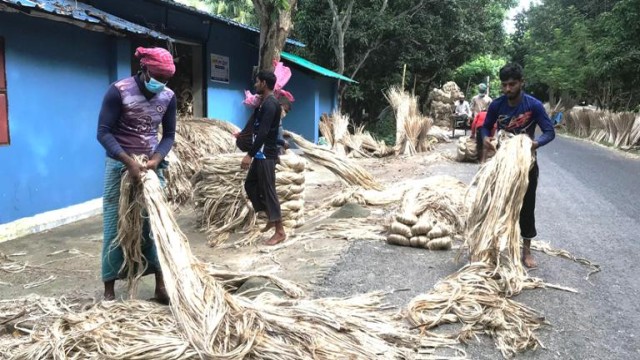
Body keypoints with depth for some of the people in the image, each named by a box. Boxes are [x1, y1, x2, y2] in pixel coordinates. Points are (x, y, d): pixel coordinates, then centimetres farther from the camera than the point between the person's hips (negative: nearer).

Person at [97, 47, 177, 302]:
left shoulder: (168, 97, 0)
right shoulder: (118, 91, -13)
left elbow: (169, 135, 4)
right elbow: (104, 133, -14)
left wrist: (156, 159, -15)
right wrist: (129, 162, -25)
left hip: (152, 166, 4)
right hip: (120, 165, -4)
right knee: (115, 226, 1)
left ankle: (161, 284, 13)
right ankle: (109, 289, 12)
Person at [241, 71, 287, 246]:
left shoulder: (270, 104, -17)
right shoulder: (264, 103, 15)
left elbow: (263, 132, -25)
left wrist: (249, 154, -26)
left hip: (266, 155, -11)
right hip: (260, 154, 11)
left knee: (268, 190, -7)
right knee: (250, 185, 17)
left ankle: (280, 231, 0)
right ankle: (271, 218, 25)